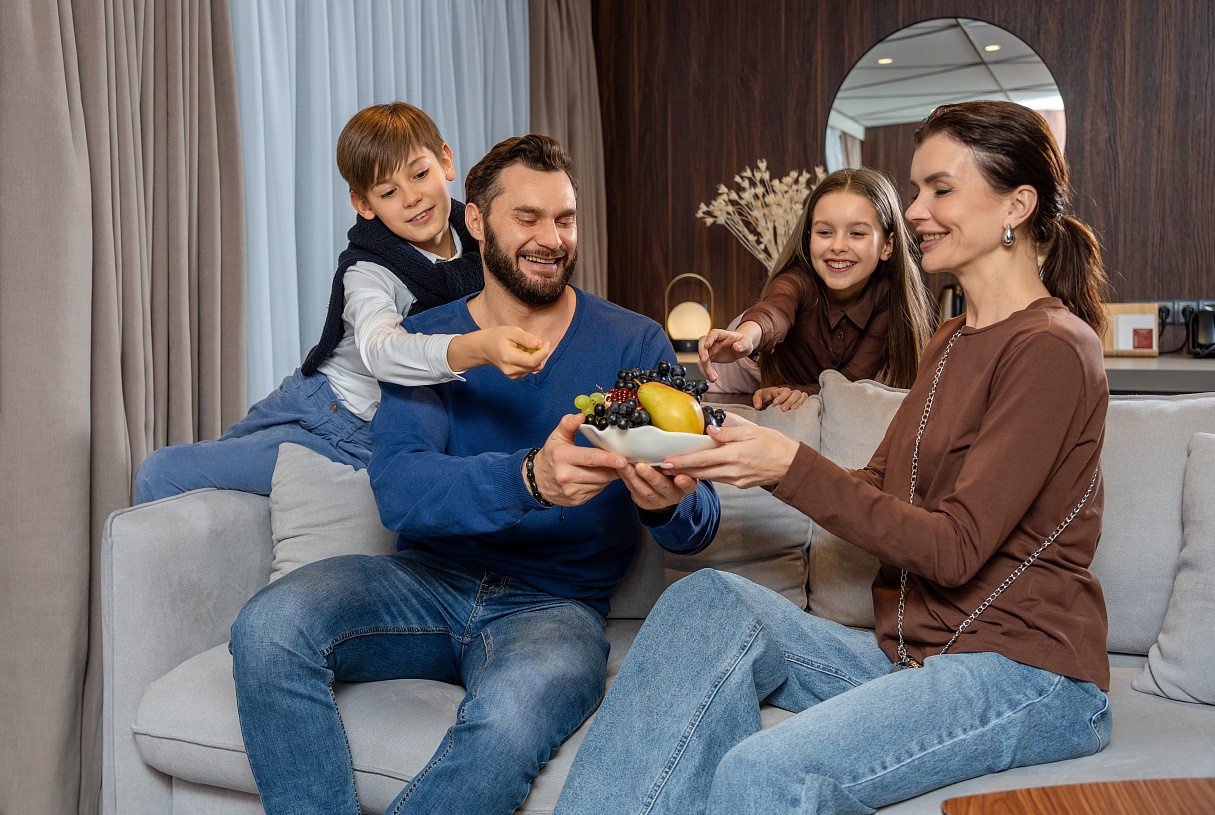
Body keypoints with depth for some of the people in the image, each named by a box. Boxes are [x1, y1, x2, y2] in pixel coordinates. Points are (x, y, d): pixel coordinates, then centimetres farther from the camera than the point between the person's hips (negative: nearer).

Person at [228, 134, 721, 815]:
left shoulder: (635, 344, 0)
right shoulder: (424, 342, 4)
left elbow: (699, 525, -3)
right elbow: (399, 490, -15)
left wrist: (669, 503, -29)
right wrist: (530, 480, -34)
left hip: (554, 603, -1)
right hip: (431, 576, 2)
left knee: (515, 713, -35)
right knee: (270, 627, -25)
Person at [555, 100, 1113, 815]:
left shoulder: (1052, 349, -13)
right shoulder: (952, 343, 16)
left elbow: (955, 548, -18)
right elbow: (877, 490, 10)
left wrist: (792, 466, -23)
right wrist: (744, 454, -3)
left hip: (1026, 672, -8)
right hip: (909, 651, 8)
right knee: (711, 599, -15)